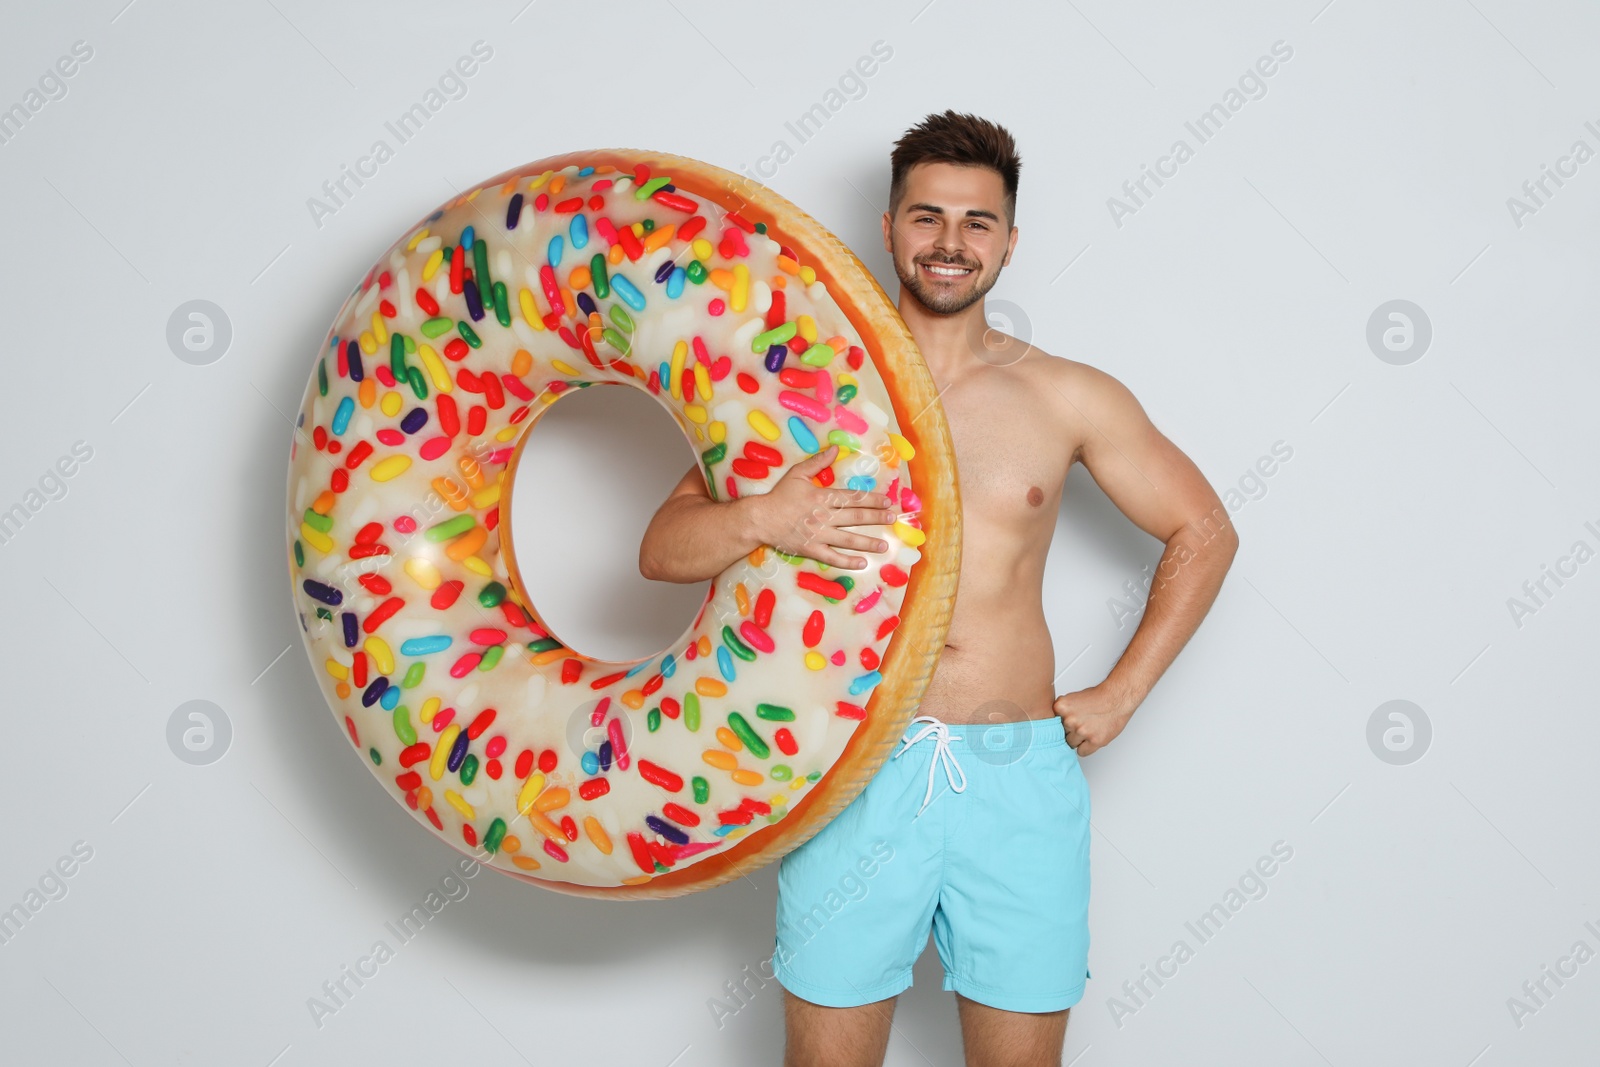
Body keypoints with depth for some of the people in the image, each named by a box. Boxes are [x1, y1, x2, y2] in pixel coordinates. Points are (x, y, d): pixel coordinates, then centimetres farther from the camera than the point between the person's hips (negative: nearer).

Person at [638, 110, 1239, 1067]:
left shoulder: (1066, 397, 6)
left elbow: (1205, 533, 14)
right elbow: (662, 550, 2)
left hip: (1018, 779, 1)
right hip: (854, 772, -1)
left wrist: (1122, 694, 7)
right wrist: (760, 519, -19)